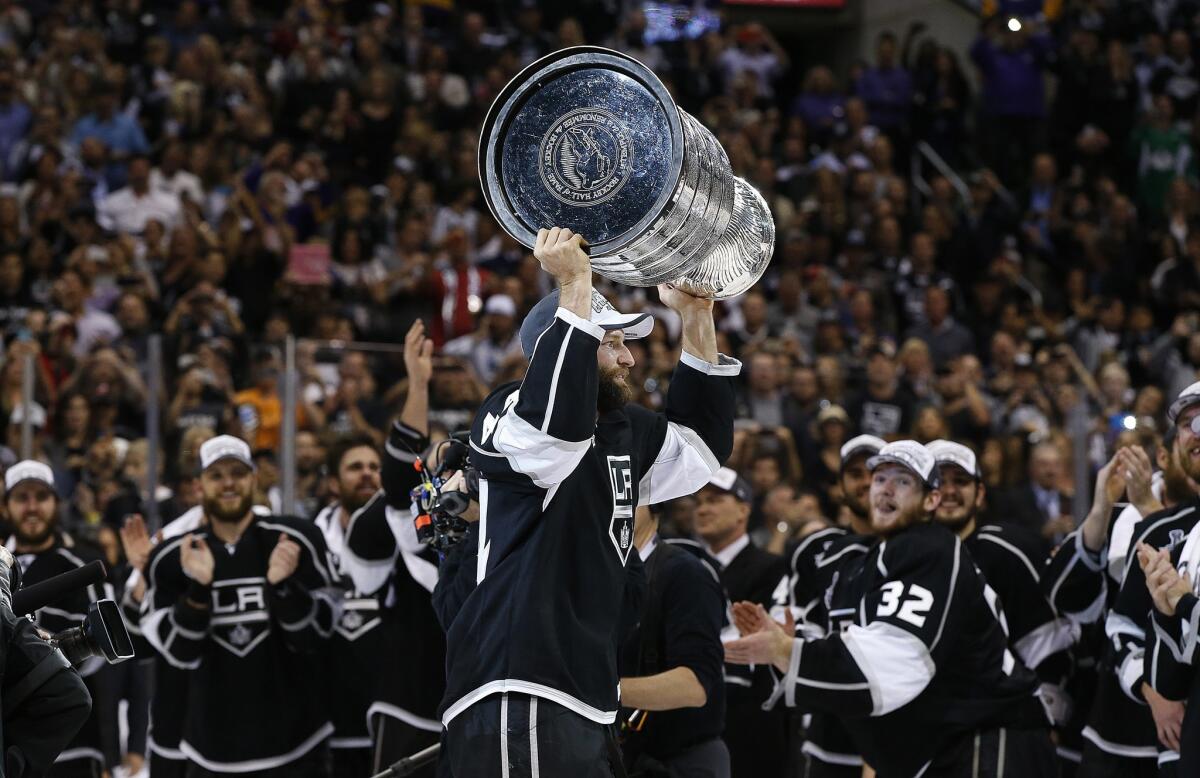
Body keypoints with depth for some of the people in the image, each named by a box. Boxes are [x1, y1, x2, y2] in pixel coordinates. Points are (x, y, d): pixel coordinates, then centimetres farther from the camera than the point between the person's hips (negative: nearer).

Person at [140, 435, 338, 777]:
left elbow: (312, 637, -5)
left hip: (293, 745, -1)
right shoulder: (171, 558, 0)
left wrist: (282, 585, -24)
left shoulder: (295, 540, -5)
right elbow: (180, 653, -4)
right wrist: (198, 588, -20)